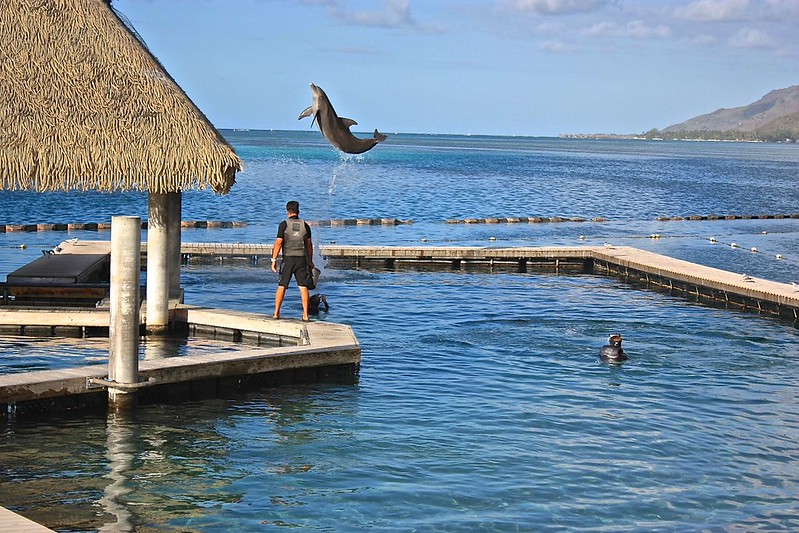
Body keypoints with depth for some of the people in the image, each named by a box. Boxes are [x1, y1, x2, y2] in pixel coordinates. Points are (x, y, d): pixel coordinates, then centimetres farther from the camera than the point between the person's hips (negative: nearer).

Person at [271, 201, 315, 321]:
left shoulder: (284, 224, -4)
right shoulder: (305, 225, 5)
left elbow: (278, 243, -9)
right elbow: (309, 244, 8)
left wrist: (274, 260, -4)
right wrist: (310, 261, 16)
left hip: (288, 259, -2)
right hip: (302, 259, 2)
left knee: (282, 286, 3)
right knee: (303, 287, 2)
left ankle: (276, 313, 2)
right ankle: (305, 315, -2)